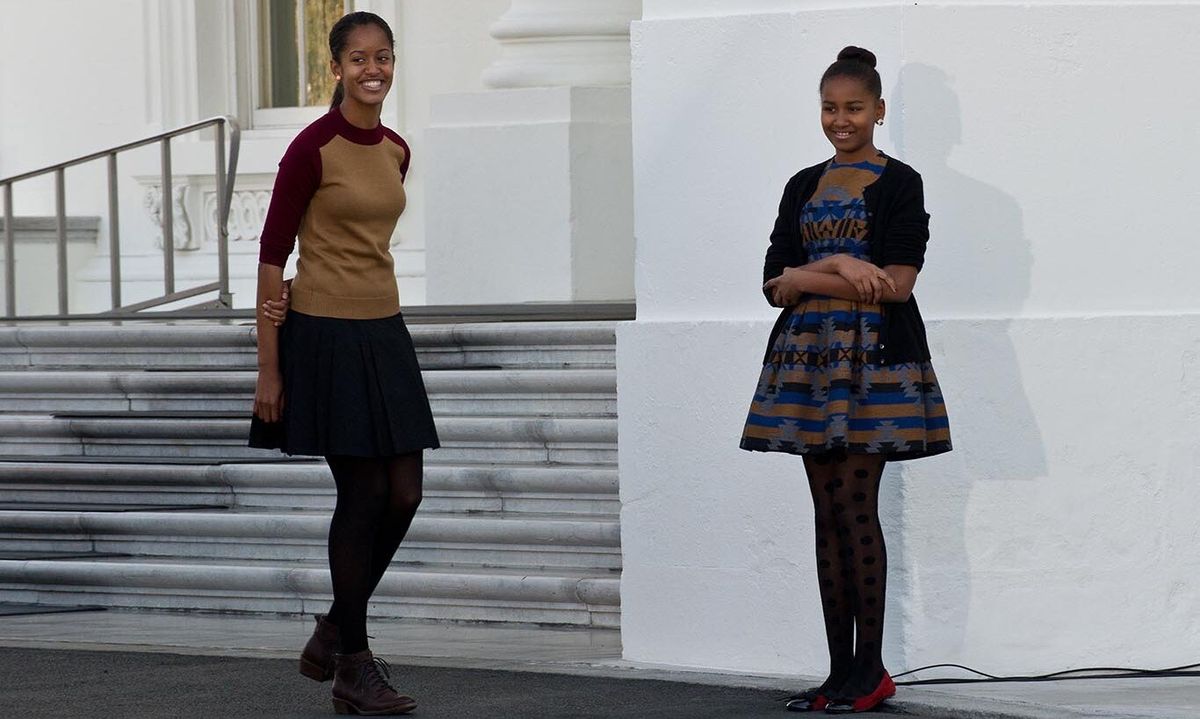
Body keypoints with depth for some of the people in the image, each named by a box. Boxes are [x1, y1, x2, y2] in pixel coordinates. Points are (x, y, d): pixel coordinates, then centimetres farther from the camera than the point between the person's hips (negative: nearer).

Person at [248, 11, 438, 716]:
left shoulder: (396, 151, 9)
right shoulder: (313, 148, -11)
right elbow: (273, 254, -10)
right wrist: (269, 367, -11)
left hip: (384, 333, 7)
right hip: (326, 335, -7)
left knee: (404, 495, 4)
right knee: (364, 493, -5)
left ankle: (335, 631, 23)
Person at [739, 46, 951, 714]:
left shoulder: (899, 184, -1)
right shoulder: (804, 187, 15)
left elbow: (897, 283, -11)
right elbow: (776, 283, 6)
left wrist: (812, 273, -9)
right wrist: (844, 272, -11)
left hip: (873, 357, -6)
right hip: (808, 355, 6)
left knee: (857, 508, -10)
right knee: (829, 513, 5)